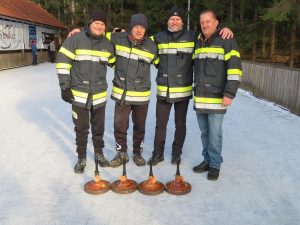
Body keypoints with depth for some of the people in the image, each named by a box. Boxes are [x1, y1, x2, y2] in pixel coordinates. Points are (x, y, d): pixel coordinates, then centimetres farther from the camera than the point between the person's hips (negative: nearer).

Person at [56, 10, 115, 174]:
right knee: (81, 128, 6)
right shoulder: (75, 39, -8)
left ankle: (99, 153, 33)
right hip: (79, 94, -3)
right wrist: (65, 87, -11)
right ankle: (81, 158, 23)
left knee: (99, 127, 14)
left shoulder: (107, 44, 6)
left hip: (100, 94, 3)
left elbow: (114, 63, 22)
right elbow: (62, 61, -9)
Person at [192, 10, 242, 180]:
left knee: (215, 133, -1)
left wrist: (229, 93, -17)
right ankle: (207, 160, 26)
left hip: (217, 98, -6)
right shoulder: (198, 43, 15)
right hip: (199, 98, 6)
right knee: (204, 132, 13)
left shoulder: (226, 41, -4)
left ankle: (215, 164, 14)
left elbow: (235, 69, -11)